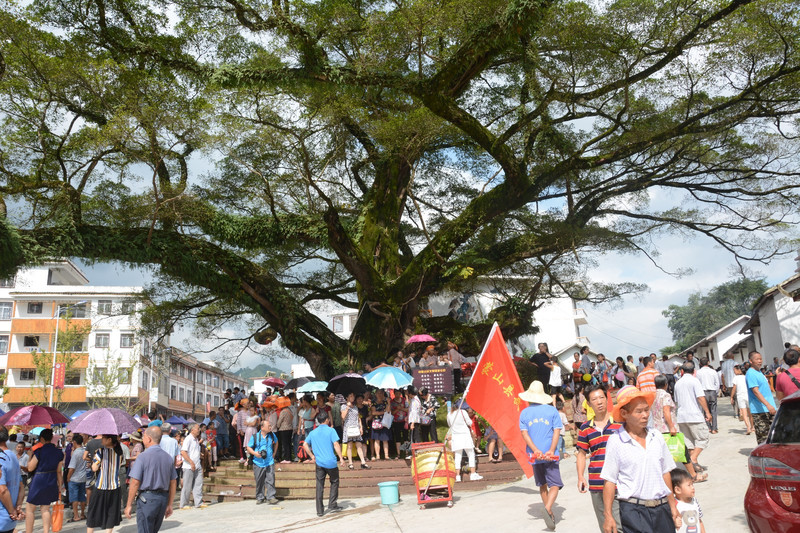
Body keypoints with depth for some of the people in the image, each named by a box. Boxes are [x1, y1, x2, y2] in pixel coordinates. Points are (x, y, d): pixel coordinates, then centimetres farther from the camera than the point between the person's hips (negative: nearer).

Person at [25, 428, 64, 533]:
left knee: (30, 509, 8)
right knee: (45, 509, 13)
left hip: (38, 481, -5)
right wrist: (60, 485, 15)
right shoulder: (59, 452, 1)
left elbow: (30, 468, -7)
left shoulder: (39, 451, -14)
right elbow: (59, 471, 7)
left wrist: (30, 456, 7)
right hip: (51, 483, 5)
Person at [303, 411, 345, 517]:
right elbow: (336, 445, -11)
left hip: (319, 462, 3)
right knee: (334, 482, 15)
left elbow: (305, 444, 9)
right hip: (331, 462, -3)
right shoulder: (331, 430, -4)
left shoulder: (313, 433, 9)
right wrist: (341, 458, -8)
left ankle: (319, 510, 6)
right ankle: (332, 505, 13)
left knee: (319, 486, 6)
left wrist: (312, 456, 16)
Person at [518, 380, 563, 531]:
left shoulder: (524, 413, 4)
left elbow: (524, 433, -5)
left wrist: (536, 451, -12)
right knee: (554, 484, -2)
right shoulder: (552, 410, 1)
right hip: (551, 456, -2)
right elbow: (557, 431, -7)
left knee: (542, 485, 19)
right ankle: (548, 508, -27)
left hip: (534, 456, 3)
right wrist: (551, 451, -13)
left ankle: (549, 513, 27)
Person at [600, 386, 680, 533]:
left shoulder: (656, 436, 8)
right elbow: (609, 480, -5)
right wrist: (608, 516, -6)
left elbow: (665, 473, 16)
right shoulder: (615, 441, -6)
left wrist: (673, 506, 17)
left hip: (661, 507, 5)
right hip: (633, 510, -4)